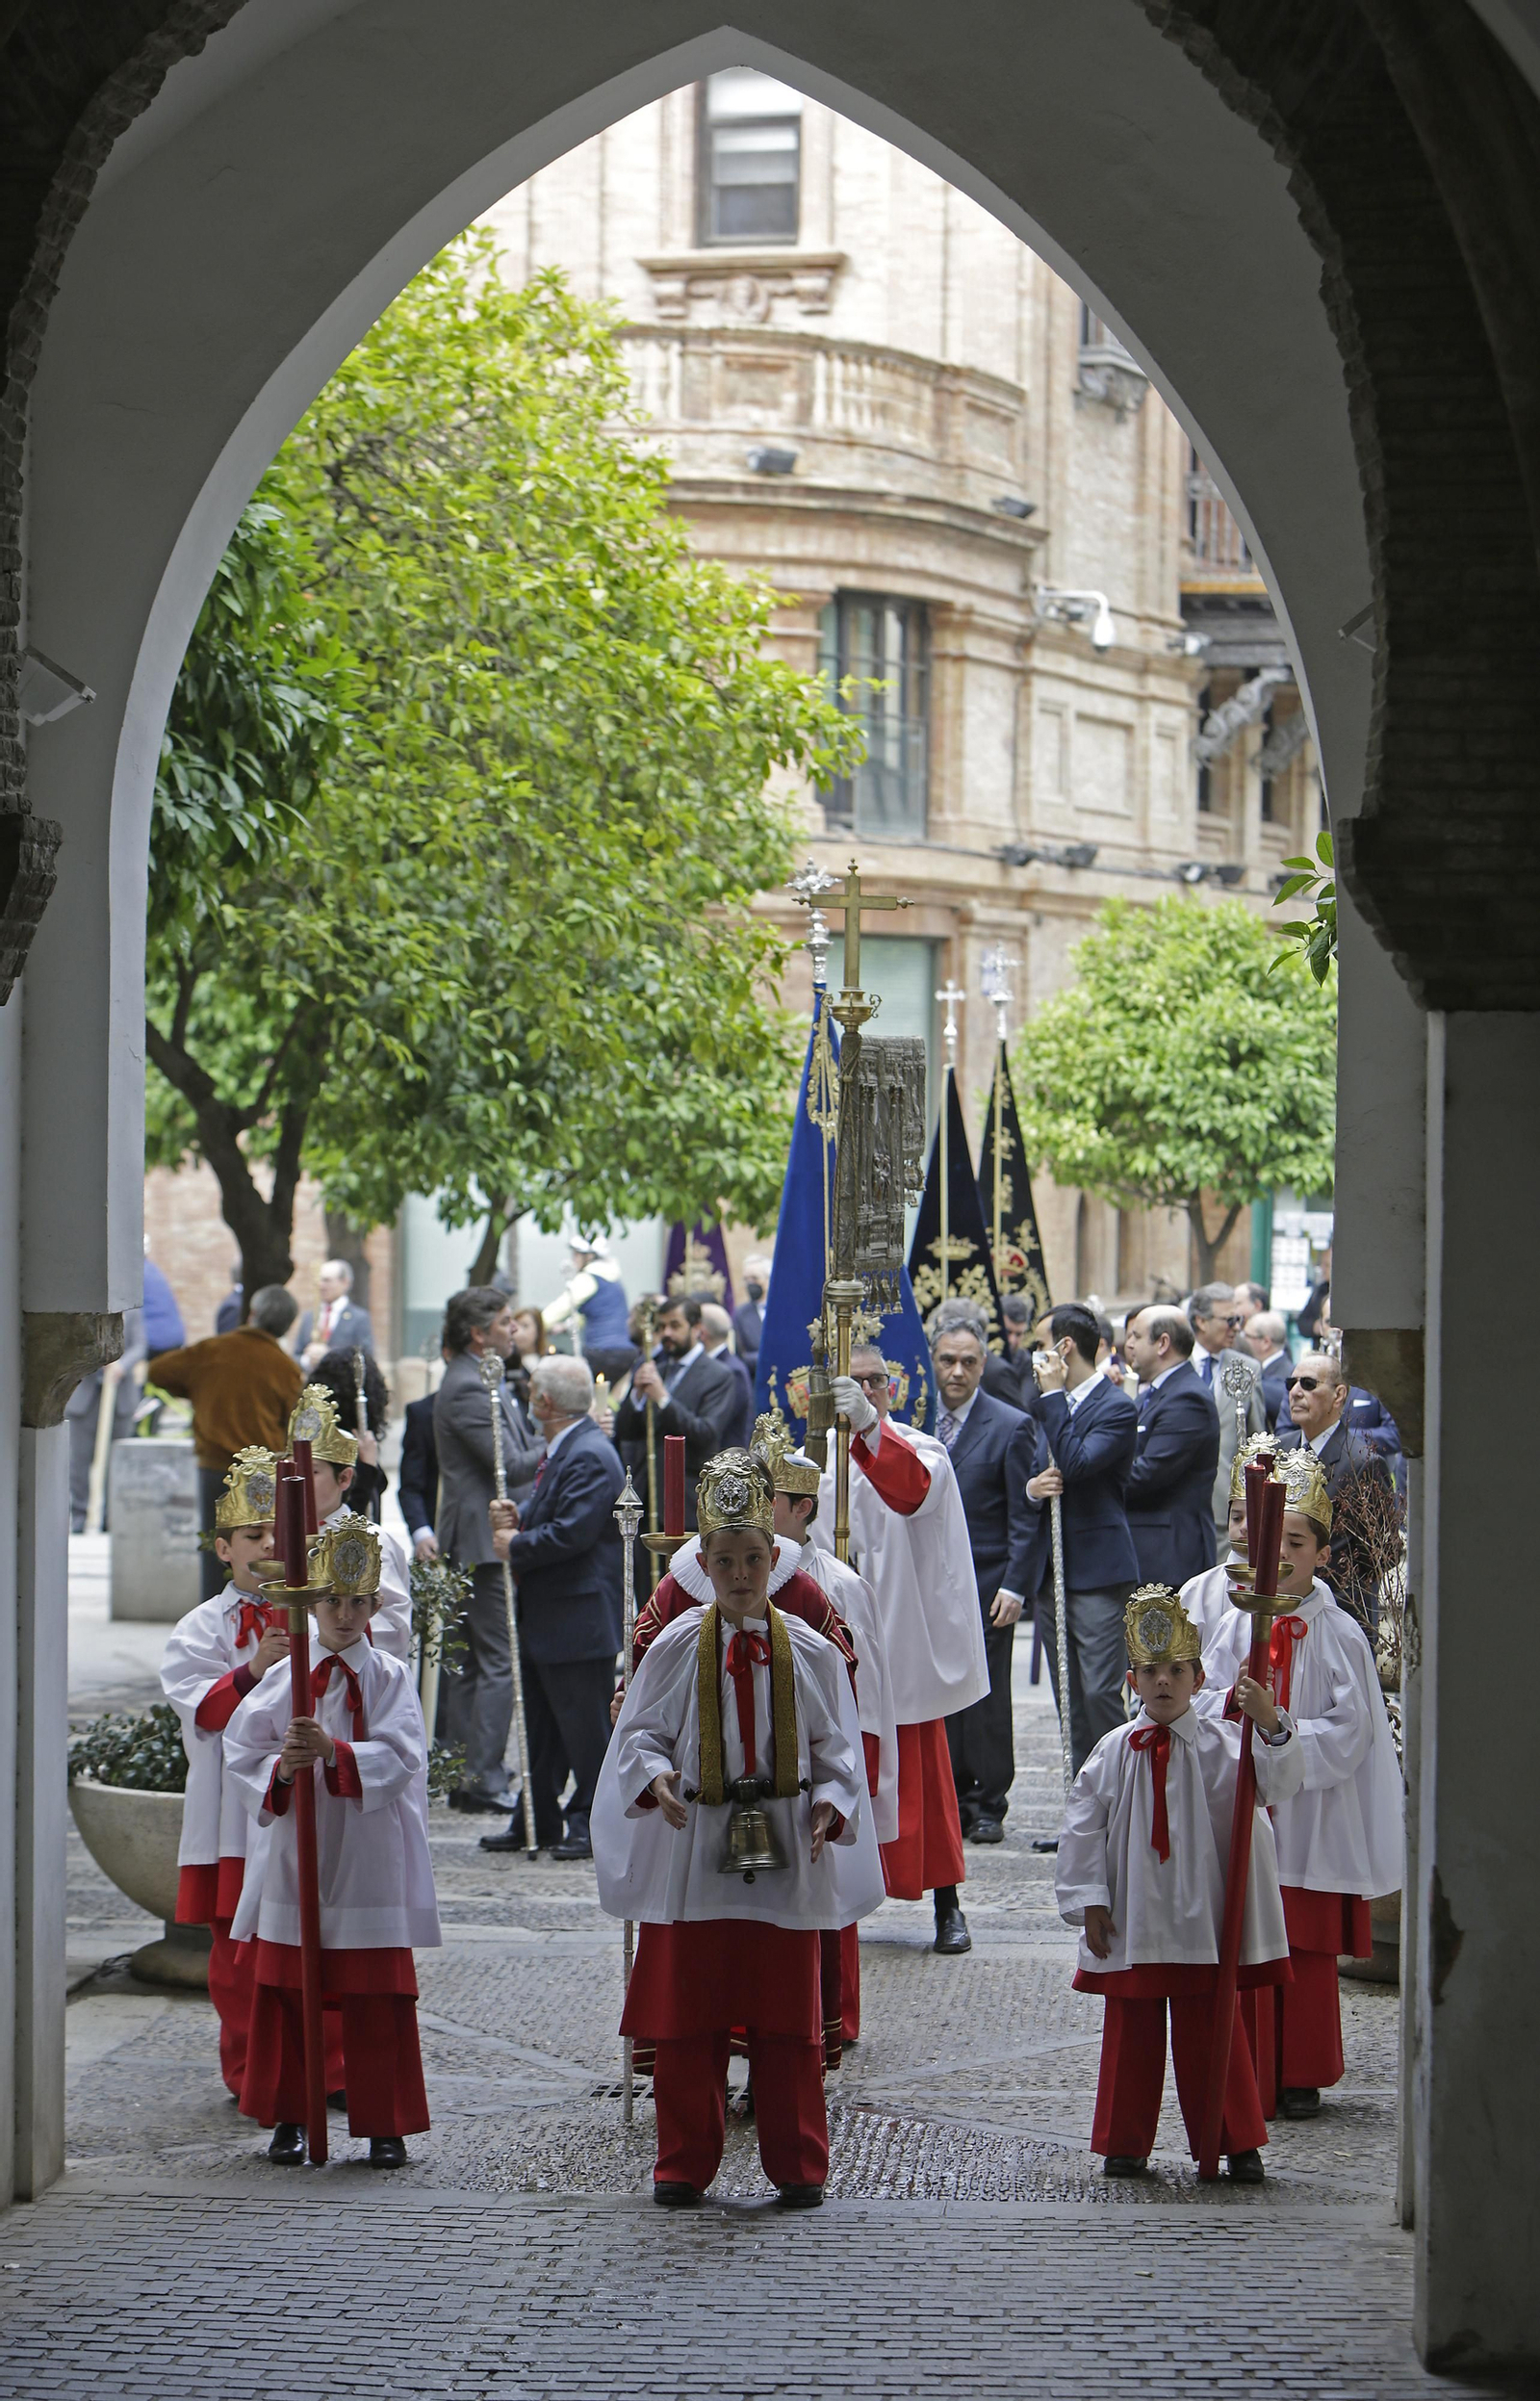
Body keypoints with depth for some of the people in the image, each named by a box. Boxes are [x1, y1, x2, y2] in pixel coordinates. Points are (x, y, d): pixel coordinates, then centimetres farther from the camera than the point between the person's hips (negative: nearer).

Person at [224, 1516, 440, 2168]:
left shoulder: (389, 1679, 2)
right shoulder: (282, 1678, 6)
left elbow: (400, 1759, -11)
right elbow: (241, 1752, 2)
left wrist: (333, 1752, -25)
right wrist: (281, 1769, -19)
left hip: (368, 1858, -2)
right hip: (294, 1855, 2)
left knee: (377, 1998, 0)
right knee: (284, 1992, 4)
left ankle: (385, 2123, 8)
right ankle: (288, 2117, 16)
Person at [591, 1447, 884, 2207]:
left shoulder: (810, 1652, 1)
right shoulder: (676, 1647, 0)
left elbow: (835, 1747, 6)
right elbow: (642, 1731, 2)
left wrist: (829, 1803, -11)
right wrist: (656, 1779, -18)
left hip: (786, 1851, 0)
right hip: (695, 1849, 0)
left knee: (788, 2023, 4)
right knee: (687, 2021, 4)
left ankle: (797, 2167, 12)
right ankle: (684, 2165, 13)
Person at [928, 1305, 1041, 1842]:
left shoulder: (1011, 1428, -1)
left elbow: (1027, 1519, -2)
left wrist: (1015, 1586, -10)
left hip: (985, 1589, -3)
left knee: (986, 1703, 0)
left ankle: (988, 1806, 9)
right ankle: (953, 1801, 11)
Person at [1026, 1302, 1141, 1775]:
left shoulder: (1116, 1408, -9)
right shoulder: (1057, 1407, 18)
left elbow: (1076, 1464, -22)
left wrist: (1053, 1395, -15)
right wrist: (1033, 1487, 0)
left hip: (1098, 1572, -9)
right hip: (1052, 1571, 9)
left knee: (1101, 1692, -13)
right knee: (1070, 1700, 10)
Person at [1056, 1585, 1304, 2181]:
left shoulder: (1220, 1746, -4)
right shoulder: (1114, 1752, 1)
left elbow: (1276, 1782, -18)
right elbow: (1083, 1829, 4)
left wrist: (1270, 1723, -34)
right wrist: (1089, 1902, -1)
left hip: (1202, 1918, -2)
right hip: (1130, 1918, 2)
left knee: (1210, 2030, 3)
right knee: (1131, 2028, 9)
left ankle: (1236, 2142, 12)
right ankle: (1125, 2143, 19)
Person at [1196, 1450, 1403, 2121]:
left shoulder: (1341, 1636, -4)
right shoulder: (1236, 1625, 5)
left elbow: (1349, 1733, -8)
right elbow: (1204, 1704, 2)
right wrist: (1235, 1705, -19)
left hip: (1311, 1819, -2)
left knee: (1310, 1951, 3)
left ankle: (1302, 2077, 14)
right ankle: (1248, 2079, 11)